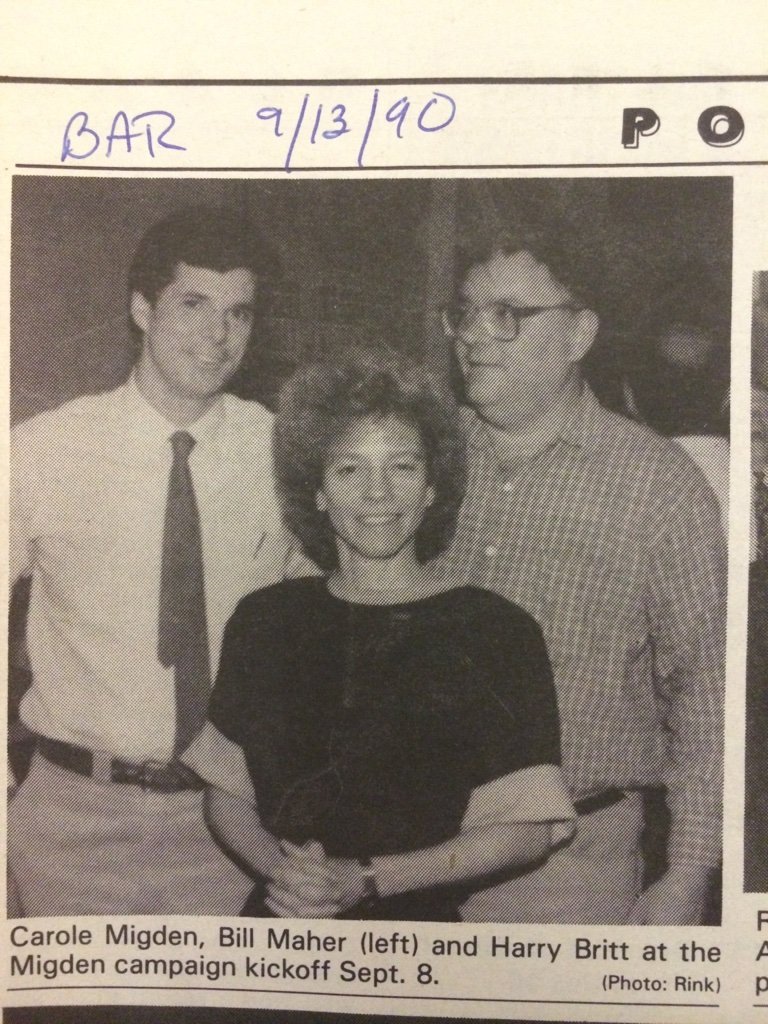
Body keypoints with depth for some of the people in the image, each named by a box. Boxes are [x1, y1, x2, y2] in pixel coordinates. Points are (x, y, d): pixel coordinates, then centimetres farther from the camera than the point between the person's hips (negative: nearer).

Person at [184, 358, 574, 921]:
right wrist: (278, 864, -9)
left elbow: (524, 830, -6)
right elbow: (225, 791, 10)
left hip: (417, 926, -1)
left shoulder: (497, 631, -5)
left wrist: (364, 879, -11)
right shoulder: (265, 620, 5)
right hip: (278, 926, 2)